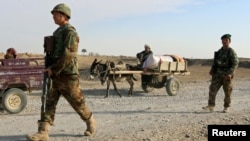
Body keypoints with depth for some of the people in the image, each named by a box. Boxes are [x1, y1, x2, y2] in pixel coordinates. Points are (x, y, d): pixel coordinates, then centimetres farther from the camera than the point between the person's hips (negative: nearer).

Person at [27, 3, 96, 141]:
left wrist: (53, 69, -18)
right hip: (56, 75, 8)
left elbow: (67, 55, -21)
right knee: (49, 103, -1)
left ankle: (91, 122, 26)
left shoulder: (70, 32, -12)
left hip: (67, 75, -8)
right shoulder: (57, 32, 17)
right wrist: (50, 68, 12)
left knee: (77, 102, 4)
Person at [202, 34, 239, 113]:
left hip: (227, 75, -5)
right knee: (212, 89, -5)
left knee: (227, 92, 3)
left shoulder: (231, 52, -7)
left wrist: (230, 73, -24)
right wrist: (212, 70, 9)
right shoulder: (220, 51, 12)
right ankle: (211, 106, -2)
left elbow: (235, 63, -14)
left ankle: (226, 107, 17)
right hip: (218, 74, 5)